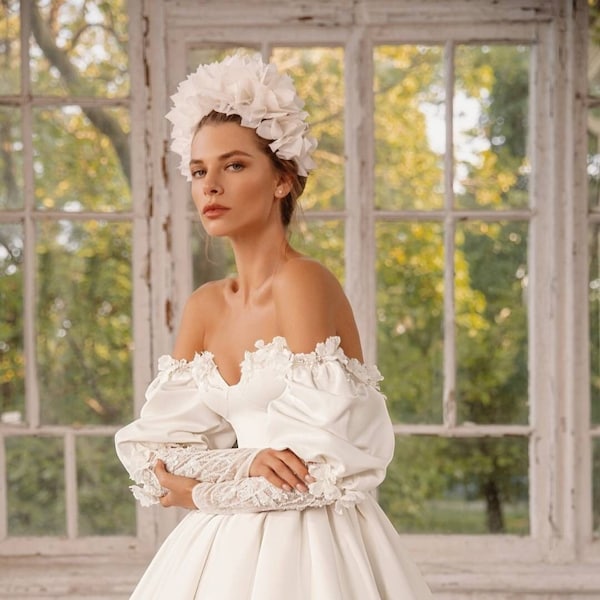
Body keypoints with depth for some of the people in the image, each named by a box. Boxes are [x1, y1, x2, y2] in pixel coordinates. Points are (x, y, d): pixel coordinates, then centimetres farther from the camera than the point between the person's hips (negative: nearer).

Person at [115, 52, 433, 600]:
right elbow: (154, 448, 3)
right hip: (226, 546, 6)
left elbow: (315, 464, -19)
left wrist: (198, 488, -5)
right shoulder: (205, 306, 7)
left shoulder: (305, 282, -14)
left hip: (310, 546, -6)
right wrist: (245, 468, -16)